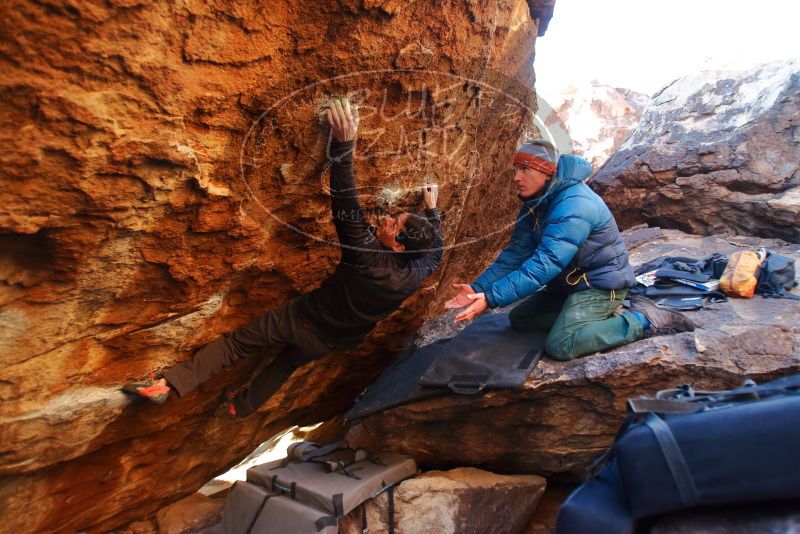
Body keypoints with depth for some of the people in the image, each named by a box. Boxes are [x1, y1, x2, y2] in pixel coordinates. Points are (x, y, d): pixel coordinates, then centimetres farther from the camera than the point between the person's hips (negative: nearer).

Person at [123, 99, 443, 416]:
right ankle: (242, 406, 47)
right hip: (332, 342, 6)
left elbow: (346, 206, -40)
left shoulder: (367, 257, -36)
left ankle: (169, 384, 6)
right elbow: (435, 250, 5)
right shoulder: (415, 276, -18)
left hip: (306, 320, -6)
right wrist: (432, 210, 16)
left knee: (239, 341, 5)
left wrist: (343, 143, -43)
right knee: (287, 362, 30)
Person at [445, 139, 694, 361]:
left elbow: (544, 265, -37)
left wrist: (491, 298, -41)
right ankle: (606, 315, 7)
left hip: (601, 284, -10)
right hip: (569, 282, 10)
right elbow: (516, 253, -4)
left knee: (560, 346, -26)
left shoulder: (574, 206, -28)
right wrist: (478, 287, -17)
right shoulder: (535, 204, 2)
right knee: (519, 318, 7)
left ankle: (644, 320, -8)